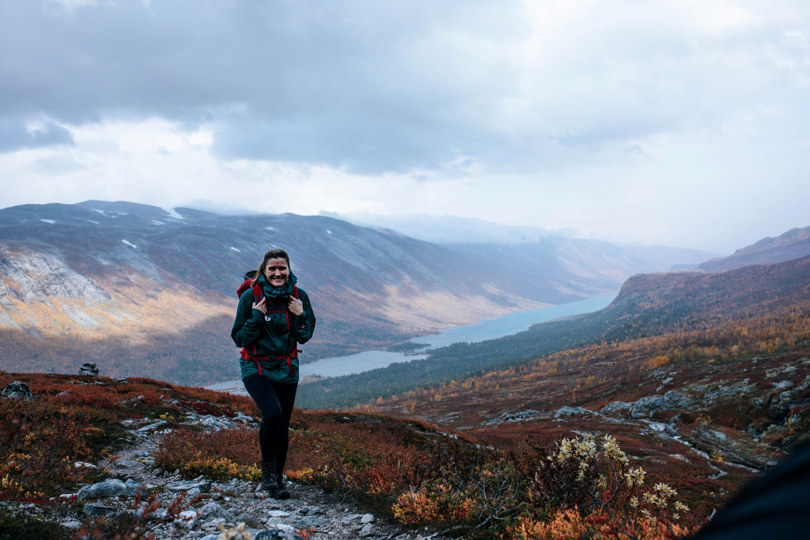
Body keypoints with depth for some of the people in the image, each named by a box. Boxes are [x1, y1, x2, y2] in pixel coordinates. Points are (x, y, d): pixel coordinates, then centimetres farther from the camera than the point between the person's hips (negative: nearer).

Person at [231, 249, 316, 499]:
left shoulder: (299, 296, -4)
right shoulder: (251, 296, -12)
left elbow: (305, 337, 2)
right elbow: (239, 338, -9)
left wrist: (300, 316, -15)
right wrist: (257, 317, -22)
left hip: (286, 368, 3)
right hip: (256, 367, -3)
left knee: (283, 424, 7)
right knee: (272, 412, -26)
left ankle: (277, 479, 25)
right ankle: (267, 466, -2)